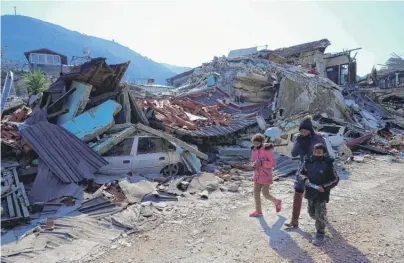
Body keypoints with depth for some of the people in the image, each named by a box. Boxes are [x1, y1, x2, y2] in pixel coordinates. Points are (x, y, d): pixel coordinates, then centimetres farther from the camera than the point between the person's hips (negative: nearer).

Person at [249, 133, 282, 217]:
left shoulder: (267, 150, -16)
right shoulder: (254, 150, 2)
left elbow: (273, 163, -16)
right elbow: (252, 161, 13)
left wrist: (261, 162, -27)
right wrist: (254, 164, -11)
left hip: (266, 175, -6)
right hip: (257, 175, 6)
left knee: (265, 194, 1)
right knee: (256, 193, 5)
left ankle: (277, 202, 30)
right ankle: (258, 211, 19)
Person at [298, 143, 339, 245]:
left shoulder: (327, 165, -13)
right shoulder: (308, 162, -3)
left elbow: (335, 179, -8)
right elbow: (301, 174, 6)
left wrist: (324, 186, -20)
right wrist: (305, 180, -15)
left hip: (322, 194, -5)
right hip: (310, 192, 5)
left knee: (320, 214, 0)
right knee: (312, 212, 19)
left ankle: (320, 234, 16)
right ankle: (320, 222, 50)